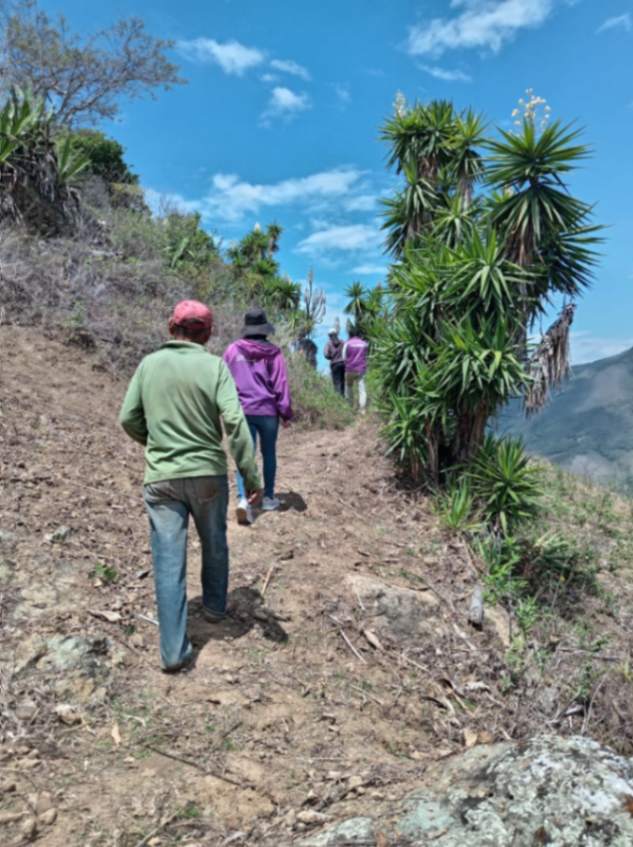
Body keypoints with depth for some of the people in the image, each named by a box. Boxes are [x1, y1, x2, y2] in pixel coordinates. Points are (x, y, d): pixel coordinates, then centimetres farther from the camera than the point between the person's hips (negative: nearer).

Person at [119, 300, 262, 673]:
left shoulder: (149, 364, 1)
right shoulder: (214, 365, -7)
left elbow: (129, 419, 3)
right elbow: (234, 421, -16)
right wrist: (251, 475, -14)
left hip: (161, 477, 1)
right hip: (208, 473, -1)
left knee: (169, 563, 6)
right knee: (215, 545, 23)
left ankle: (174, 650, 10)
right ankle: (215, 606, 43)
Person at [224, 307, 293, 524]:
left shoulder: (232, 350, 1)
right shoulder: (273, 353, -5)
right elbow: (281, 385, -5)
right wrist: (286, 413, 2)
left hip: (242, 410, 1)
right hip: (268, 411, -1)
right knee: (269, 454, 15)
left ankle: (243, 498, -17)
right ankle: (268, 498, 25)